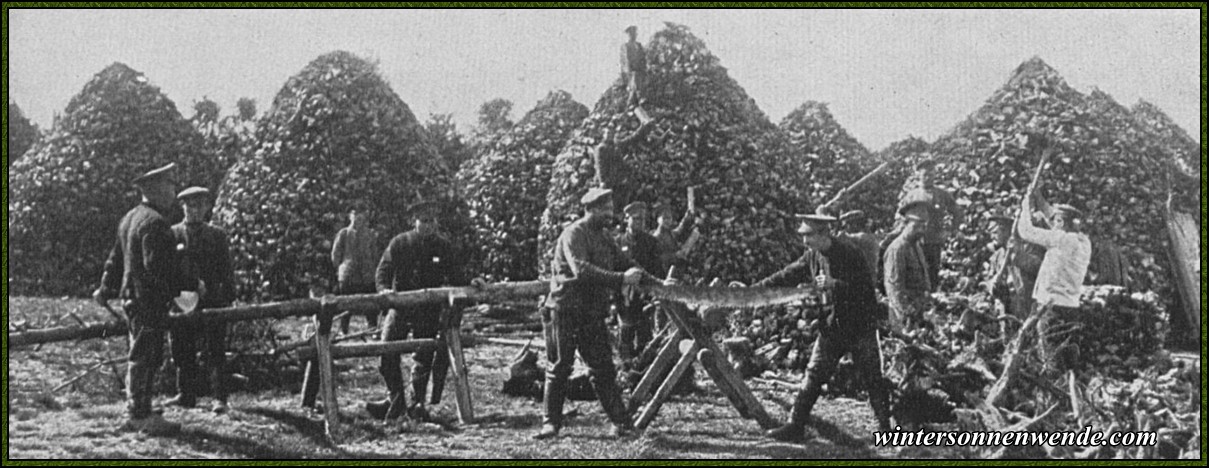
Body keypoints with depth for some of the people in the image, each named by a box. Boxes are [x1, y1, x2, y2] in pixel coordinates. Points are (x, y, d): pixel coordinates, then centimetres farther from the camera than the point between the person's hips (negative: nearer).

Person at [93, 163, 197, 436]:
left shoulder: (131, 218, 14)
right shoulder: (155, 222, -18)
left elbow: (116, 259, 21)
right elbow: (157, 267, -24)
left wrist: (106, 289, 28)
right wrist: (190, 285, -19)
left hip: (132, 298, 10)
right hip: (150, 300, -10)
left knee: (141, 358, 16)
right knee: (145, 358, -6)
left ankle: (137, 413, 23)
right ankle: (142, 416, -3)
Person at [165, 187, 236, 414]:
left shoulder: (217, 235, 8)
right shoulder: (173, 234, 7)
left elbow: (226, 270, 8)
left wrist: (229, 296, 0)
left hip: (211, 302, -1)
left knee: (214, 351, -5)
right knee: (182, 352, 8)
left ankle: (219, 398, -4)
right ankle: (186, 394, 19)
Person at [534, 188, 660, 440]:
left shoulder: (603, 237, 15)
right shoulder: (574, 234, -12)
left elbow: (623, 263, 17)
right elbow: (581, 269, -26)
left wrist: (653, 281, 5)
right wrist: (620, 278, -32)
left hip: (593, 313, 7)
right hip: (565, 309, -7)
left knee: (603, 368, 3)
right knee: (560, 367, 1)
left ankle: (621, 422, 1)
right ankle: (551, 422, 9)